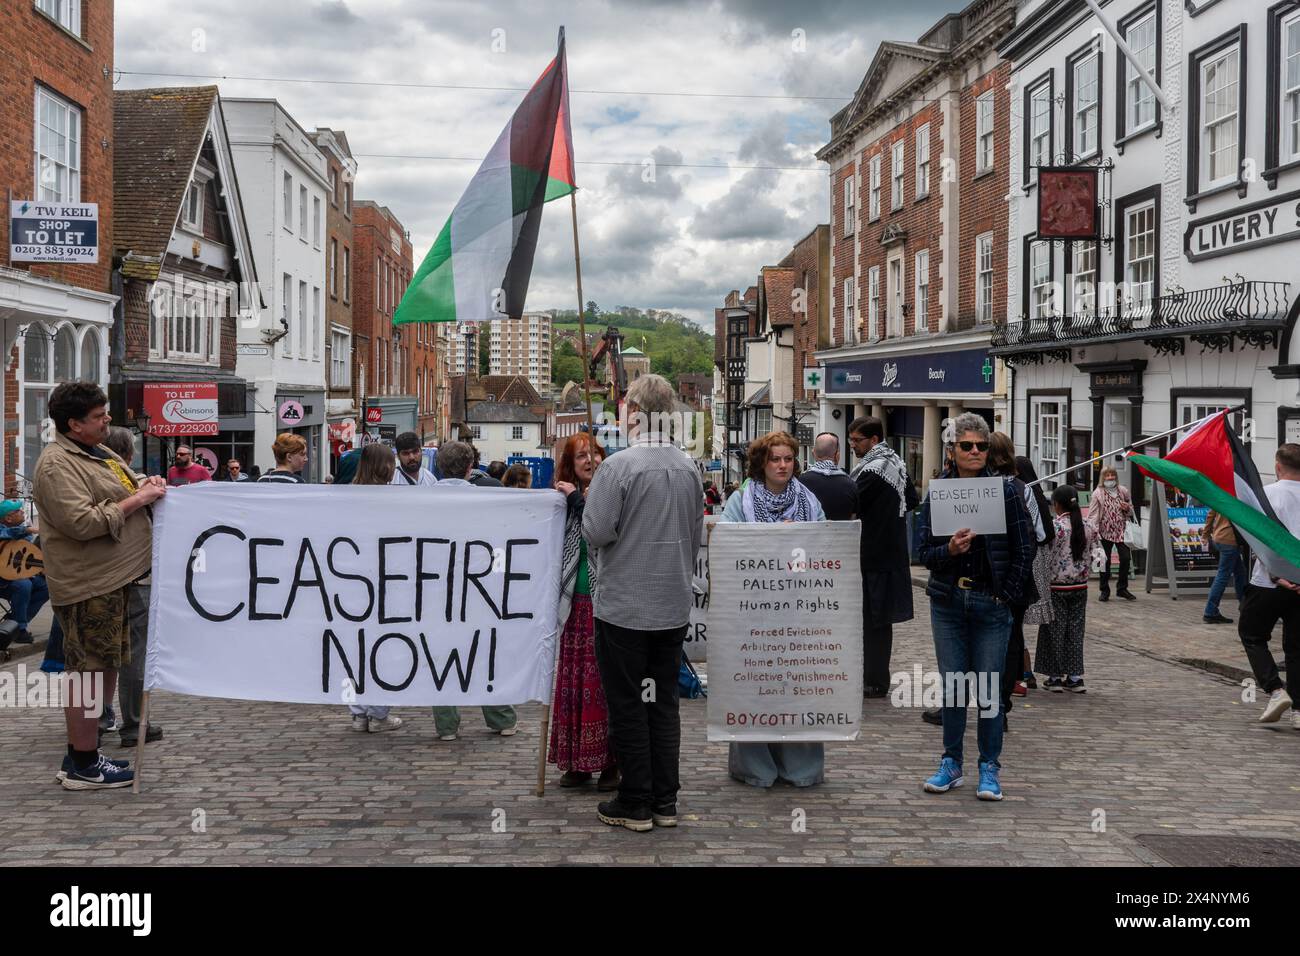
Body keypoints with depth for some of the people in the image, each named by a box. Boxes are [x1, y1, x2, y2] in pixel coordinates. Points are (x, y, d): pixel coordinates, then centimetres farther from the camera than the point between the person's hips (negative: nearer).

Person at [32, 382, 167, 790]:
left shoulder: (99, 453, 16)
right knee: (89, 671, -4)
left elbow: (129, 482, 30)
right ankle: (83, 767, 5)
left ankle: (81, 755, 26)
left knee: (105, 668, 15)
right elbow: (82, 522, -24)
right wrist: (136, 500, -18)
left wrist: (148, 484, 7)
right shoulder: (58, 465, -15)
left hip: (112, 579, 10)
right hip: (89, 586, -10)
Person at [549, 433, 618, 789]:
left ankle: (610, 762, 6)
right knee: (573, 681, 6)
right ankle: (577, 762, 15)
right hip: (576, 603, 4)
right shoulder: (565, 499, 12)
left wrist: (578, 499, -11)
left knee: (606, 681, -2)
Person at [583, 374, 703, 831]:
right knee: (664, 700, 13)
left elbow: (596, 531, -17)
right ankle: (665, 801, 18)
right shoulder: (688, 468, 3)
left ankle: (635, 804, 10)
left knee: (627, 704, 4)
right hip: (674, 605, 6)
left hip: (624, 605, -5)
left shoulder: (619, 466, -17)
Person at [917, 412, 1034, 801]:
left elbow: (1024, 549, 2)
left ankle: (989, 769, 11)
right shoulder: (937, 492, 3)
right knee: (951, 685, 8)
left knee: (989, 689, 0)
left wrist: (1008, 595, -4)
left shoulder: (1006, 491, -1)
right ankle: (951, 763, 20)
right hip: (948, 599, 2)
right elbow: (924, 552, 3)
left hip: (992, 603, -2)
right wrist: (949, 549, -17)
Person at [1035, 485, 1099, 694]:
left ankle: (1056, 677, 10)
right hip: (1080, 586, 5)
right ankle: (1075, 677, 12)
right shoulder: (1089, 528, 1)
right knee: (1076, 630, 11)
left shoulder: (1053, 526, -15)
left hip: (1056, 586, -5)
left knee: (1055, 630, 6)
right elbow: (1091, 556, 7)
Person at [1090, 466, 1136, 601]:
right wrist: (1093, 529, -18)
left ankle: (1122, 588, 11)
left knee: (1125, 558, -4)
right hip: (1105, 531, -2)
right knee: (1105, 561, 3)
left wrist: (1127, 508, -4)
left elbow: (1131, 512, 20)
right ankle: (1105, 590, 13)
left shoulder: (1123, 491, 9)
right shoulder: (1097, 493, -1)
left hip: (1121, 531, 2)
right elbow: (1092, 514, -5)